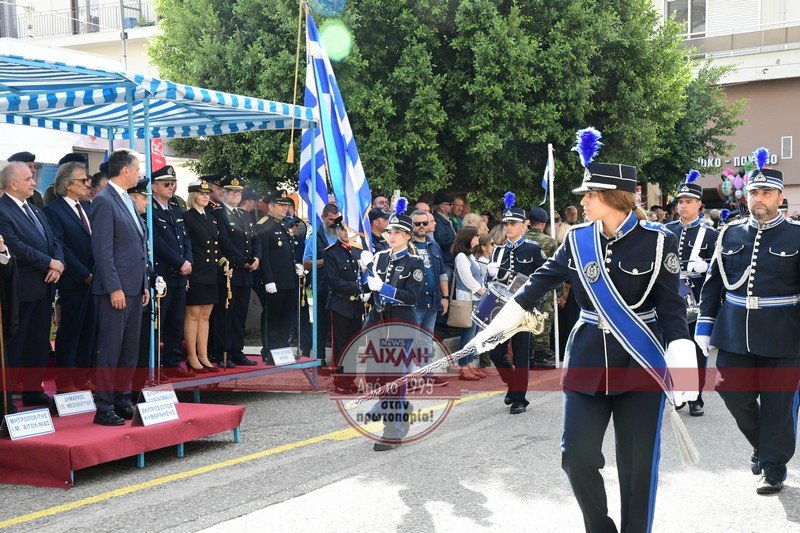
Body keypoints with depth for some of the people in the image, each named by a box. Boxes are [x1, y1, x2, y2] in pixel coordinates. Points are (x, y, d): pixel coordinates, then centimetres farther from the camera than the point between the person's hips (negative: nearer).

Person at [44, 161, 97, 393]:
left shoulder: (87, 207, 14)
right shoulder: (53, 210, -9)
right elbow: (60, 248, -15)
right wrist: (84, 274, -15)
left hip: (94, 279, 7)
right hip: (74, 282, -7)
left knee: (89, 330, 11)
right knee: (69, 331, 2)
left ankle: (82, 378, 20)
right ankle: (64, 382, 11)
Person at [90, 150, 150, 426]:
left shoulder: (128, 201, 18)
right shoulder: (104, 201, -11)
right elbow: (102, 250, -16)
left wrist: (145, 284, 17)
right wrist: (114, 288, -19)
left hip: (134, 287, 9)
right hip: (116, 288, -9)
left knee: (130, 349, 12)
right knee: (110, 349, -4)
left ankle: (123, 401, 21)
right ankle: (104, 408, 1)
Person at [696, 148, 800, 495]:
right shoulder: (730, 234, 6)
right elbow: (714, 282, 10)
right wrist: (705, 324, 6)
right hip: (735, 336, 3)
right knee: (733, 392, 5)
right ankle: (763, 444, 32)